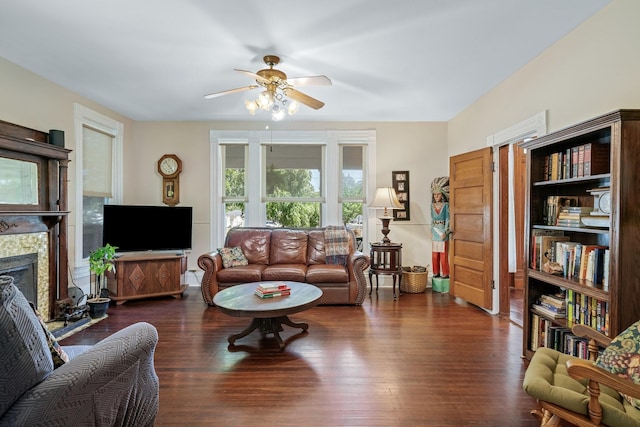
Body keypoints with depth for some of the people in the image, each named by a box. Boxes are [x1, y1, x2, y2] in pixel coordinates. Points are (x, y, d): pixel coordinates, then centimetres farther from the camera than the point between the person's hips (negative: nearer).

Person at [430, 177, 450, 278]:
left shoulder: (446, 205, -6)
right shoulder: (432, 205, 9)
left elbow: (447, 219, -9)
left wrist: (445, 232, -15)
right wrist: (431, 231, 11)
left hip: (442, 231, -5)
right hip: (434, 232, 5)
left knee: (443, 255, -2)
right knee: (434, 255, 8)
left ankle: (445, 273, 8)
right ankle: (436, 272, 18)